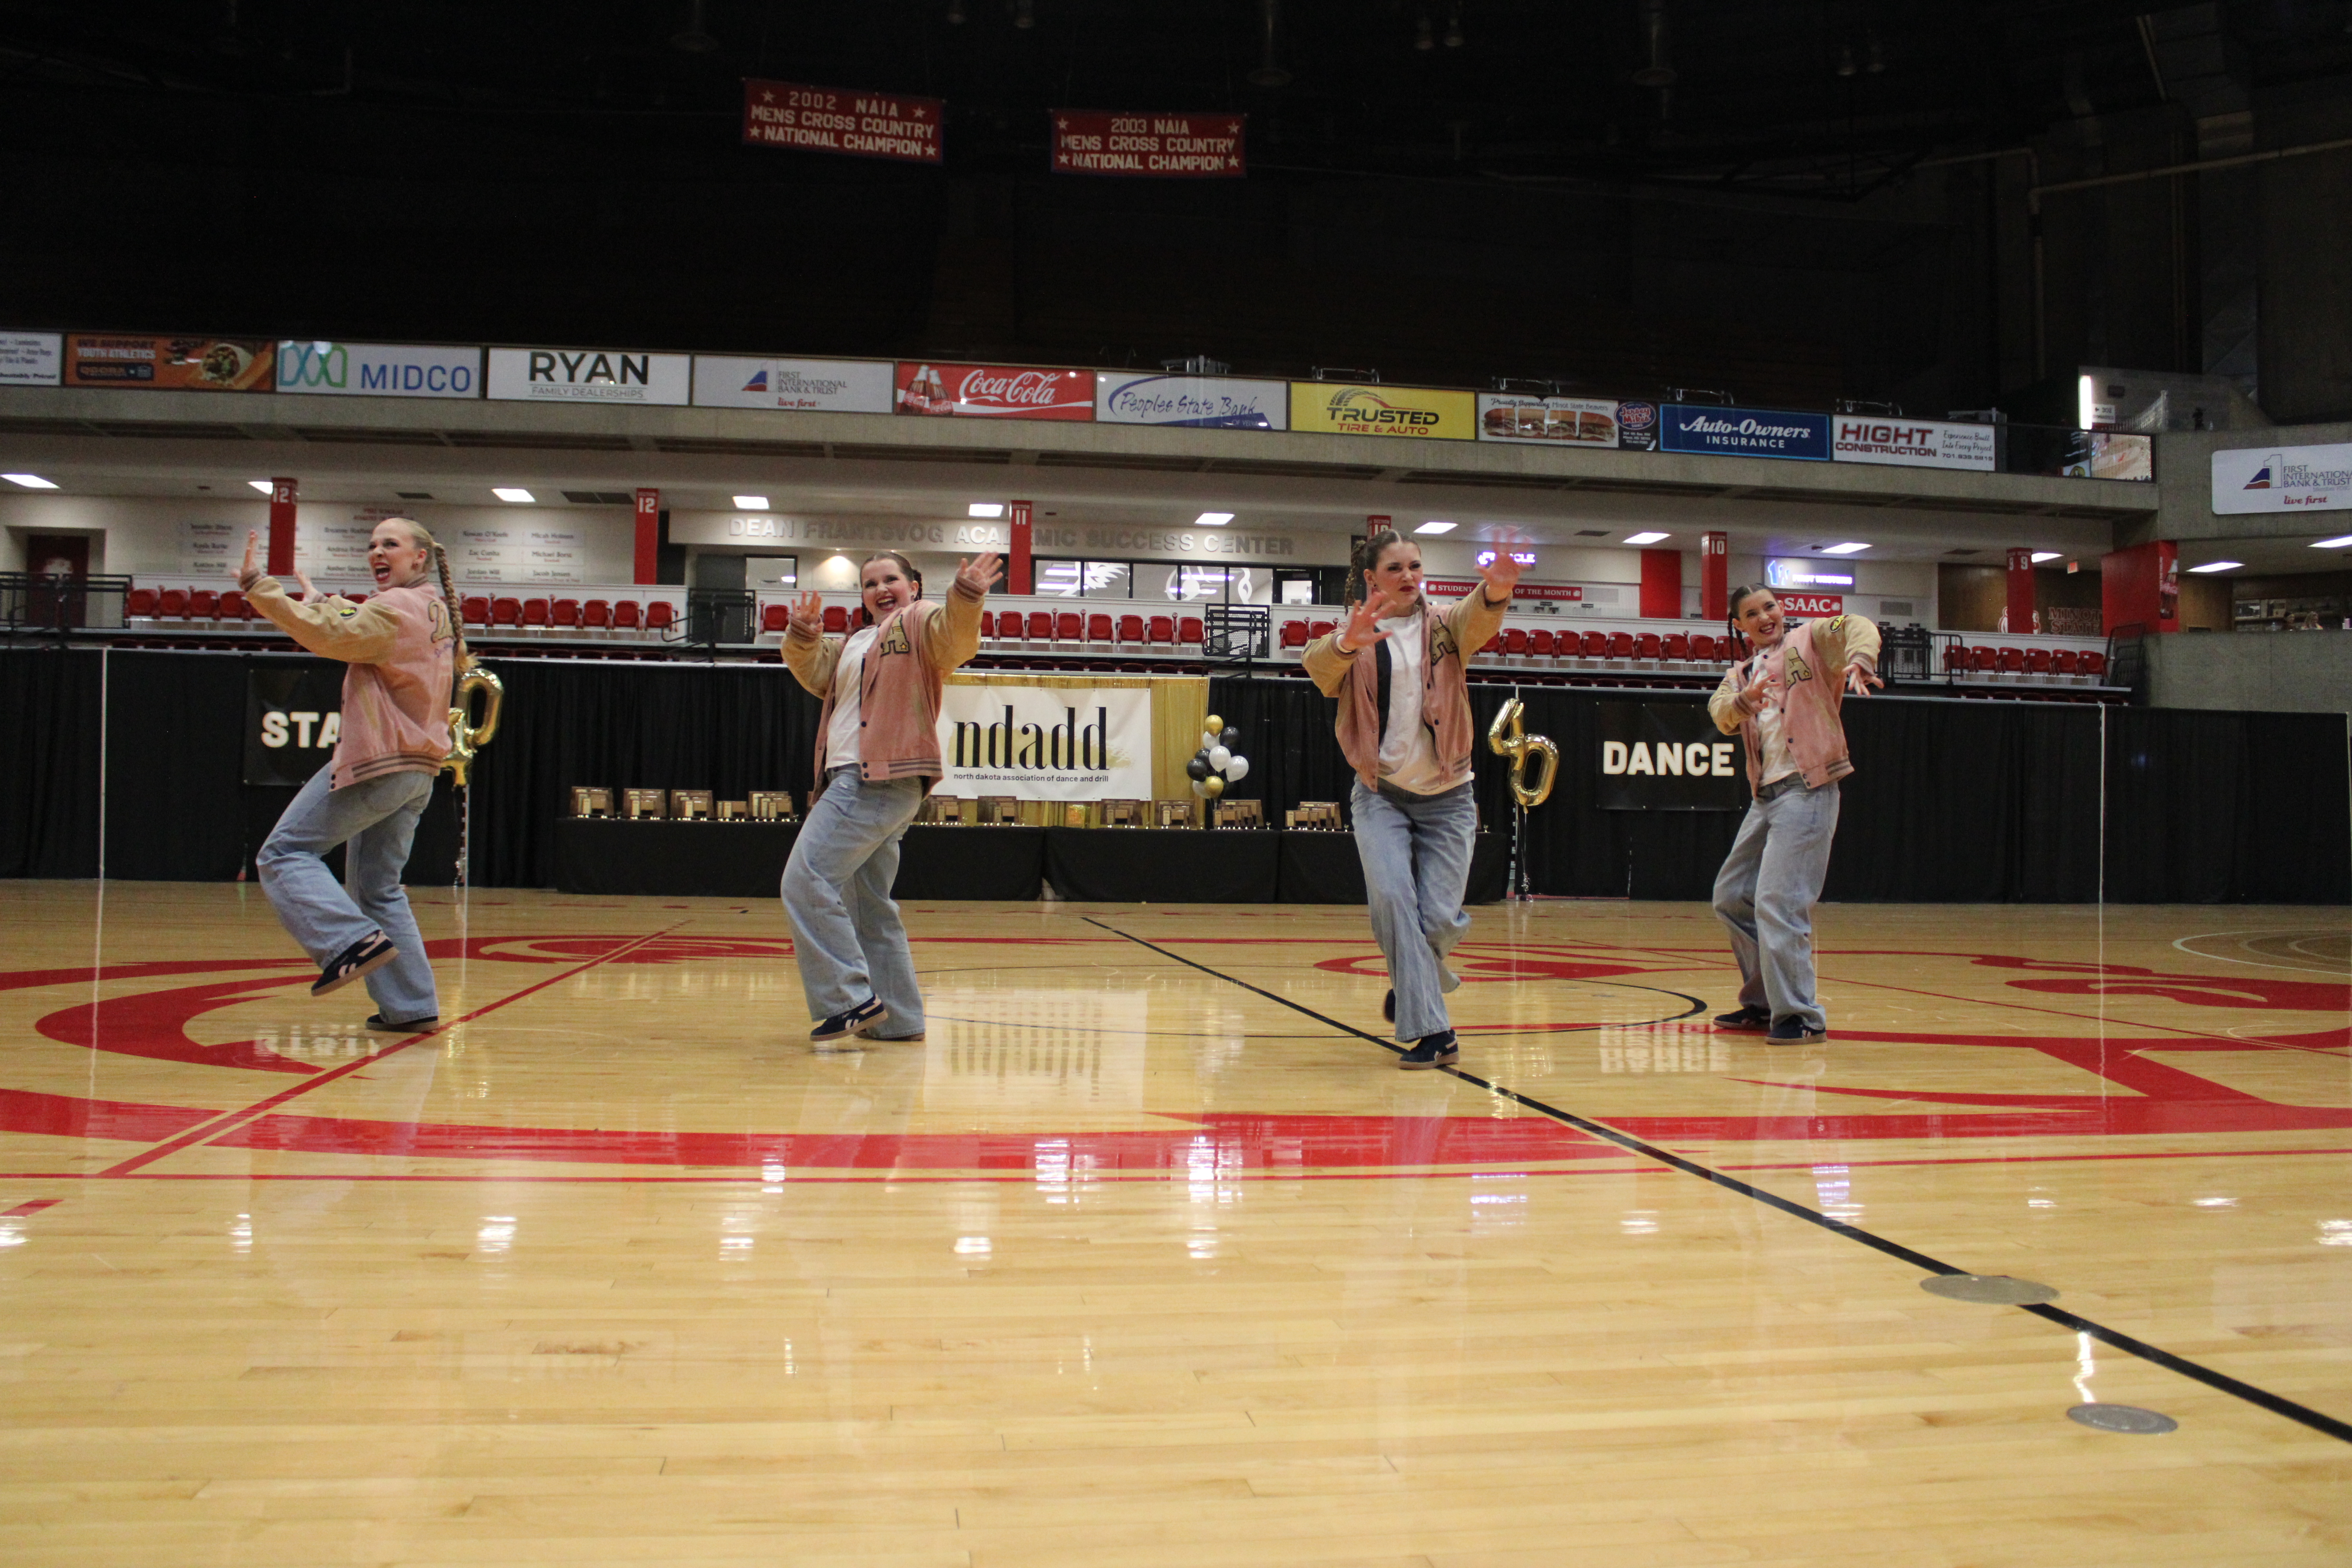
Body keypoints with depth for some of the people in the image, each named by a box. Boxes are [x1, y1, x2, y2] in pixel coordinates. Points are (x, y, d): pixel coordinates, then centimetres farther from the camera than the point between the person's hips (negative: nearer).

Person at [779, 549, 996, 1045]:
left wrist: (967, 596, -37)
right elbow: (816, 673, 23)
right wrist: (803, 636, 3)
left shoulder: (918, 623, 2)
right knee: (868, 905, 12)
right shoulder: (857, 644, 28)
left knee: (807, 882, -15)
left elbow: (957, 638, -17)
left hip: (881, 782, -10)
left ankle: (852, 999, -15)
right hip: (857, 782, 10)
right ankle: (898, 1019, 18)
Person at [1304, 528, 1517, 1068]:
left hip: (1447, 797, 1)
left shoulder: (1443, 624, 3)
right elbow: (1319, 663, -22)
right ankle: (1432, 1032, -13)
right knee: (1392, 898, -20)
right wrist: (1348, 643, -45)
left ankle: (1412, 982, 30)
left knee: (1440, 920, -4)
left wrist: (1496, 592, -45)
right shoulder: (1354, 636, 1)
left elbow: (1476, 623, -21)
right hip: (1381, 795, -1)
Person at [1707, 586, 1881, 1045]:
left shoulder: (1809, 641, 4)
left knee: (1778, 903, -16)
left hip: (1807, 790, -8)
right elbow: (1721, 714, -1)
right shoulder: (1741, 673, 18)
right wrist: (1745, 700, -23)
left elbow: (1858, 628, -16)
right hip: (1765, 796, 8)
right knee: (1731, 897, 13)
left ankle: (1800, 1016, -9)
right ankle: (1763, 1002, 26)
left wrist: (1858, 662, -37)